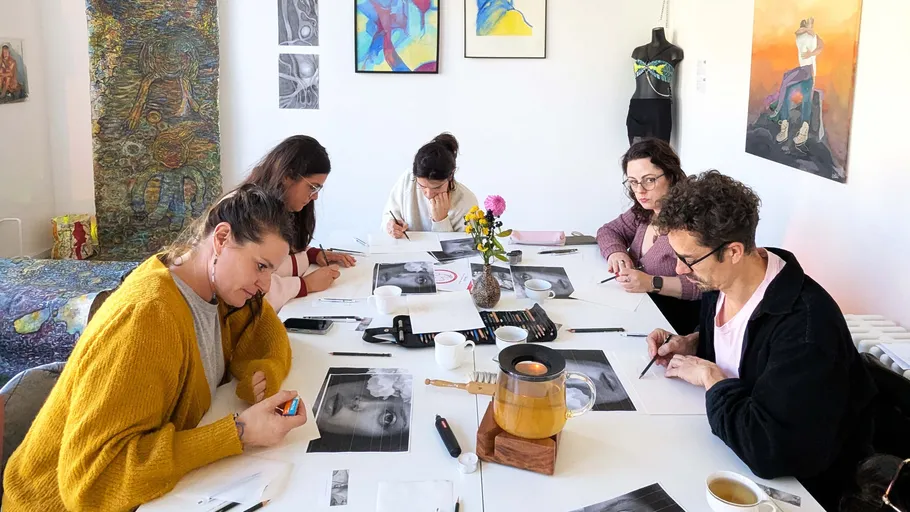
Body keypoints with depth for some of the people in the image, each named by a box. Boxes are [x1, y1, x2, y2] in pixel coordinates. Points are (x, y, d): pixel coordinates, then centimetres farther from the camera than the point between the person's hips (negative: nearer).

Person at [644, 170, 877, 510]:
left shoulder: (805, 325, -32)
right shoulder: (720, 279, -6)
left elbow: (768, 452, -38)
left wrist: (709, 377, -23)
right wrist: (689, 344, -3)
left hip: (797, 483, -7)